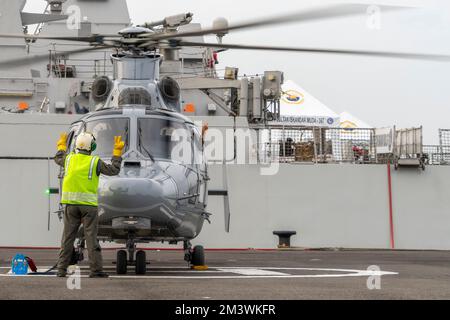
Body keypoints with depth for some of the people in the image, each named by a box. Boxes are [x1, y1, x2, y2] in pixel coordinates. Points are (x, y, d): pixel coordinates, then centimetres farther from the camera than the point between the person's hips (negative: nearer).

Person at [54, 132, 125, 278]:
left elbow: (58, 159, 28)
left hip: (71, 204, 3)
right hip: (88, 205, -3)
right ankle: (96, 270, -2)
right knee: (91, 237, -1)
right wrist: (117, 152, 11)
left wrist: (62, 146, 46)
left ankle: (62, 269, 7)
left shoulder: (69, 158, 6)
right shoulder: (95, 162, -4)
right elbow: (113, 170, 3)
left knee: (67, 237, 7)